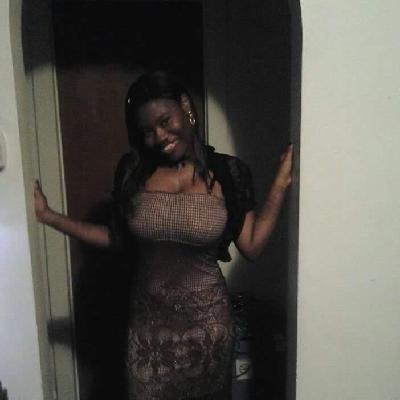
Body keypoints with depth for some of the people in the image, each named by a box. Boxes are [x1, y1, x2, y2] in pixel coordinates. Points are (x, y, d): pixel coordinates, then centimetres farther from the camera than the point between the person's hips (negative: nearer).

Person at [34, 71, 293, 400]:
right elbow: (117, 239, 3)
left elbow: (252, 247, -9)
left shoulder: (228, 173, -9)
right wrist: (47, 215, 0)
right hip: (148, 323, 2)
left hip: (206, 323, -1)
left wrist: (280, 186, -15)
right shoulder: (133, 170, -4)